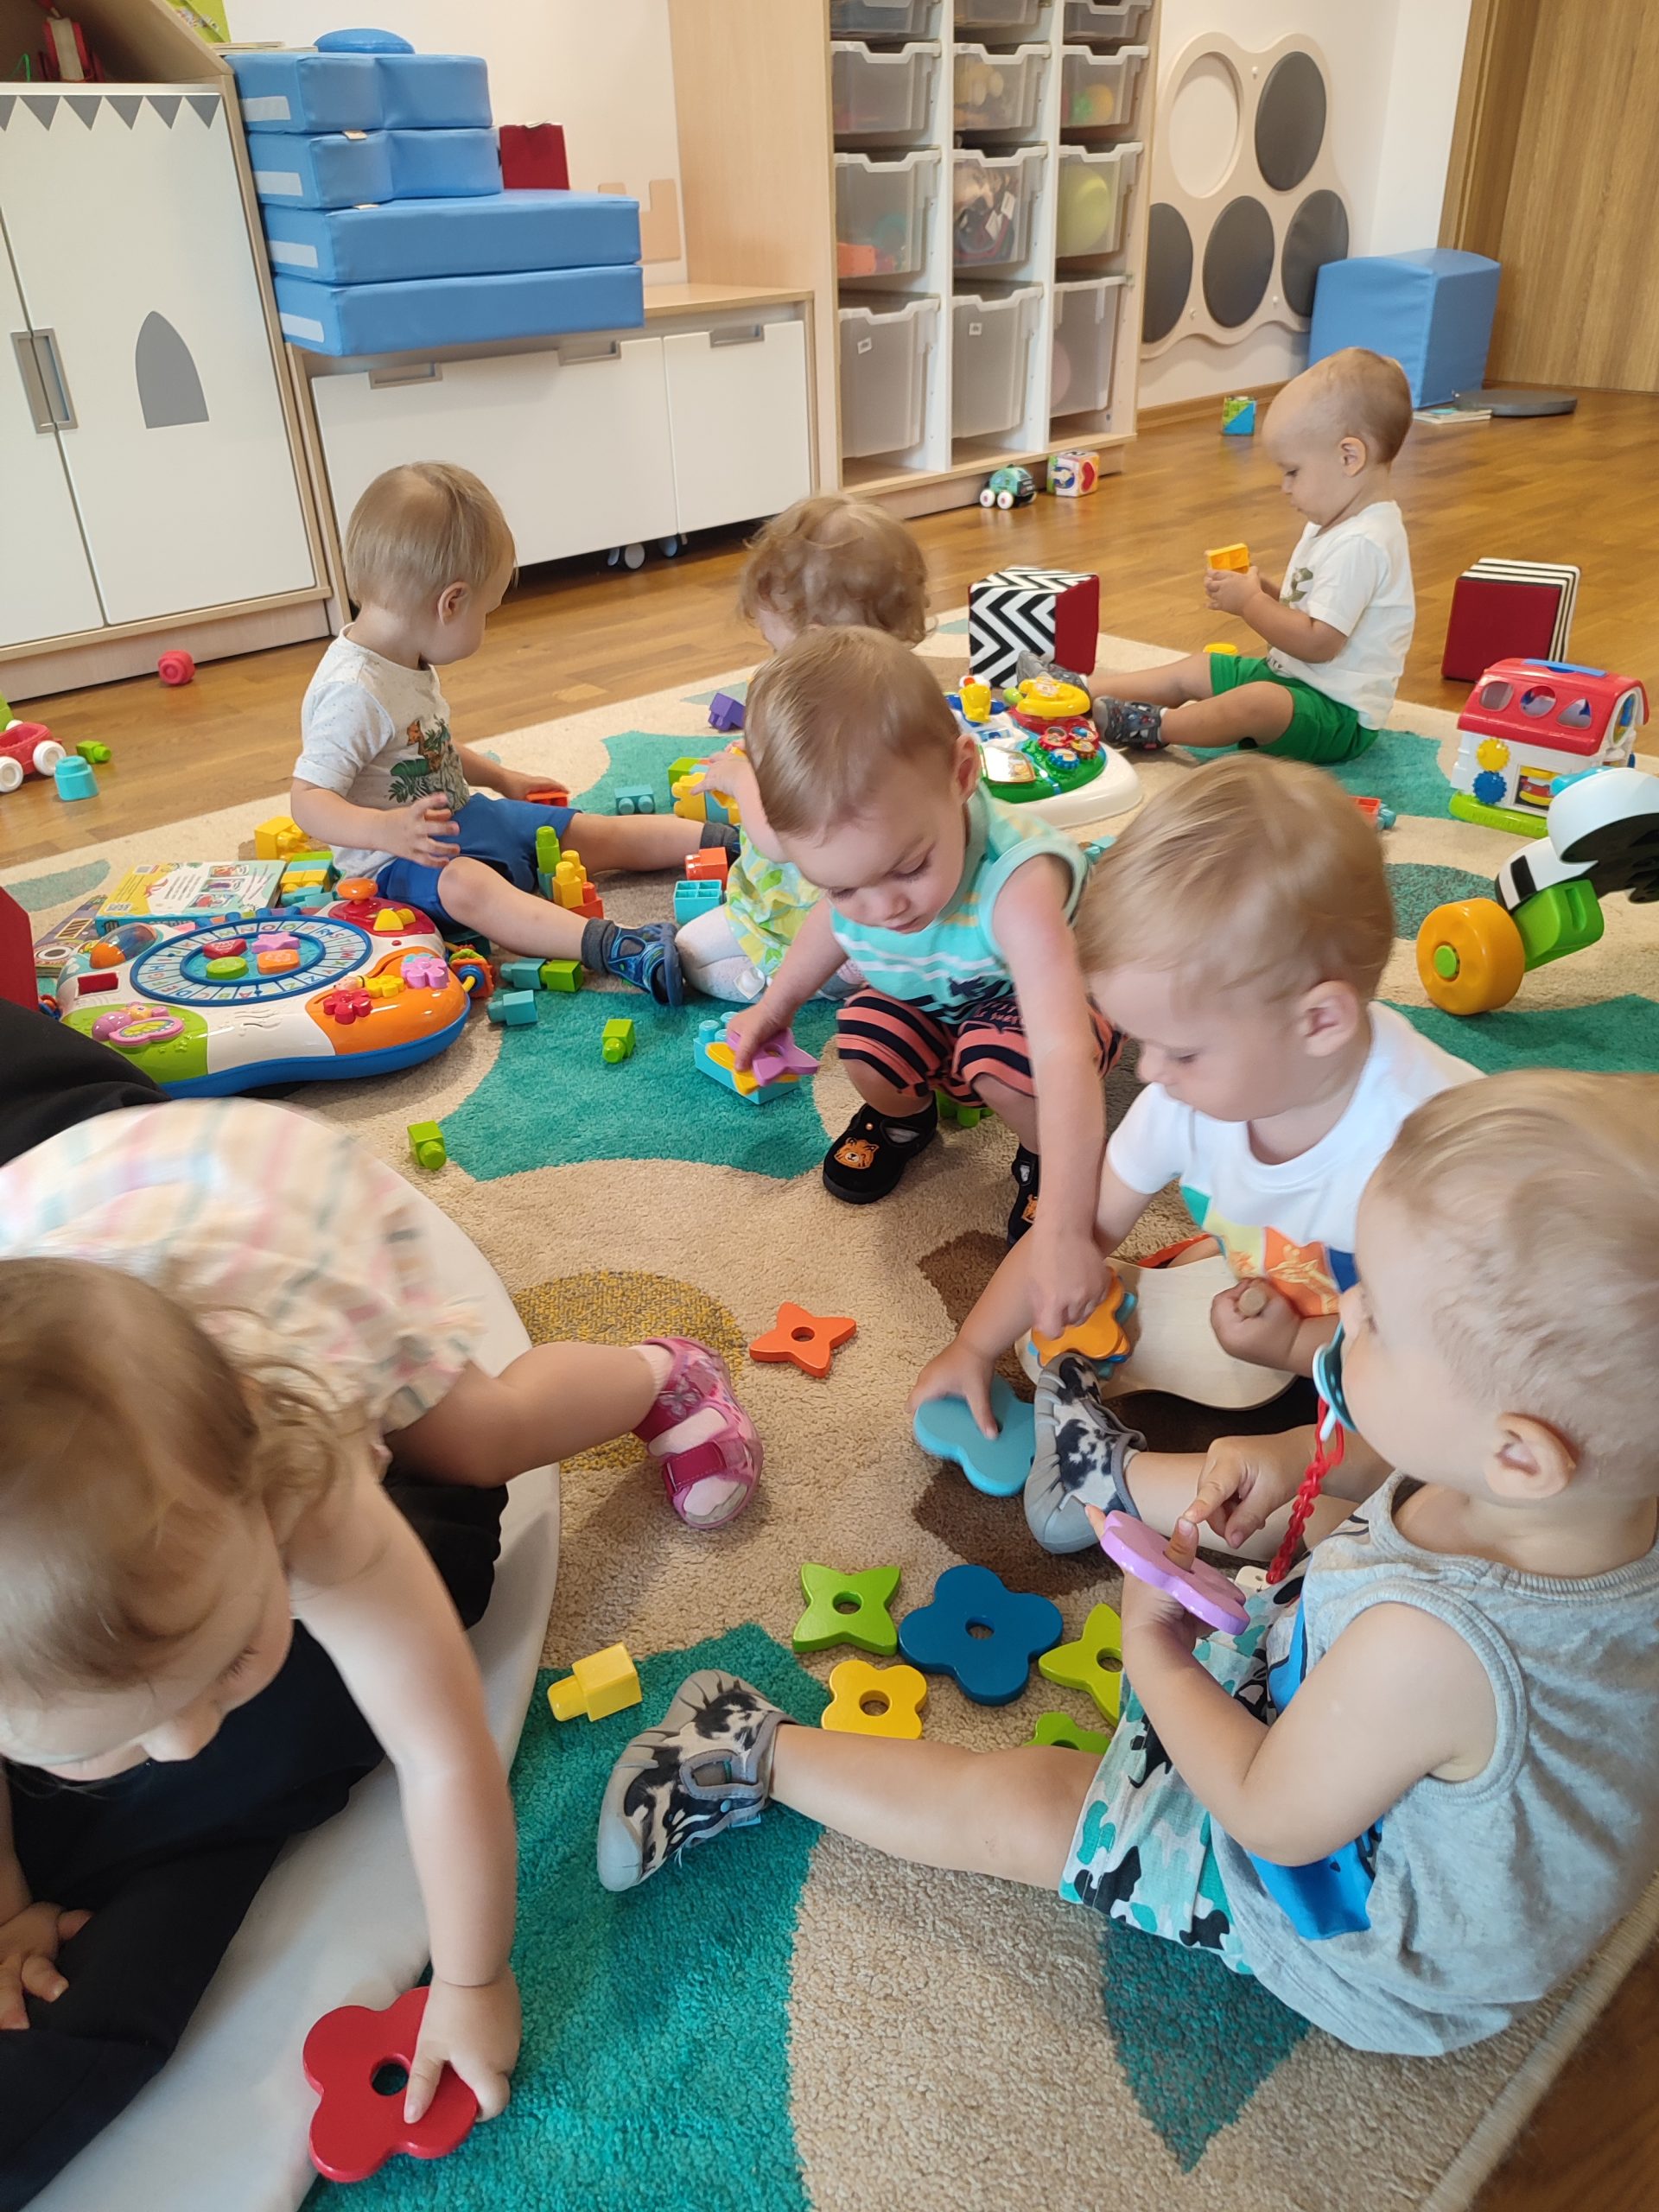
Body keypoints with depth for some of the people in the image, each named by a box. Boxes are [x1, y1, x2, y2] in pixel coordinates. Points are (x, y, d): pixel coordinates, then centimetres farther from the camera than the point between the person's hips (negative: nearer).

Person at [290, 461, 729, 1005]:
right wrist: (388, 829, -44)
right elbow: (308, 800, -28)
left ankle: (727, 841, 11)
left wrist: (502, 778, 27)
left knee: (602, 833, 5)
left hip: (464, 817, 10)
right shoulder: (352, 691, -24)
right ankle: (616, 949, -61)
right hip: (397, 859, -10)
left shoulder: (408, 662, 7)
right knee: (466, 884, -41)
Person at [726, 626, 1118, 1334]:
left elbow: (1063, 1057, -54)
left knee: (1002, 1064, -35)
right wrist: (774, 1006, 12)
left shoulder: (1016, 884, -45)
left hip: (1030, 1010, -5)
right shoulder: (852, 858, -25)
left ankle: (1043, 1159, 0)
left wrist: (1063, 1232, -60)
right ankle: (902, 1119, 13)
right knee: (866, 1040, -24)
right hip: (926, 1007, 5)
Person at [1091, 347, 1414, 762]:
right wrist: (1263, 590, 0)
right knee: (1193, 670, 10)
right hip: (1289, 675, 11)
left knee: (1257, 702, -38)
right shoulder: (1334, 525, 12)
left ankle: (1153, 727, -27)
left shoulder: (1361, 545, -23)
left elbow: (1317, 642, -27)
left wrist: (1250, 602, -17)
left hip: (1339, 713, -11)